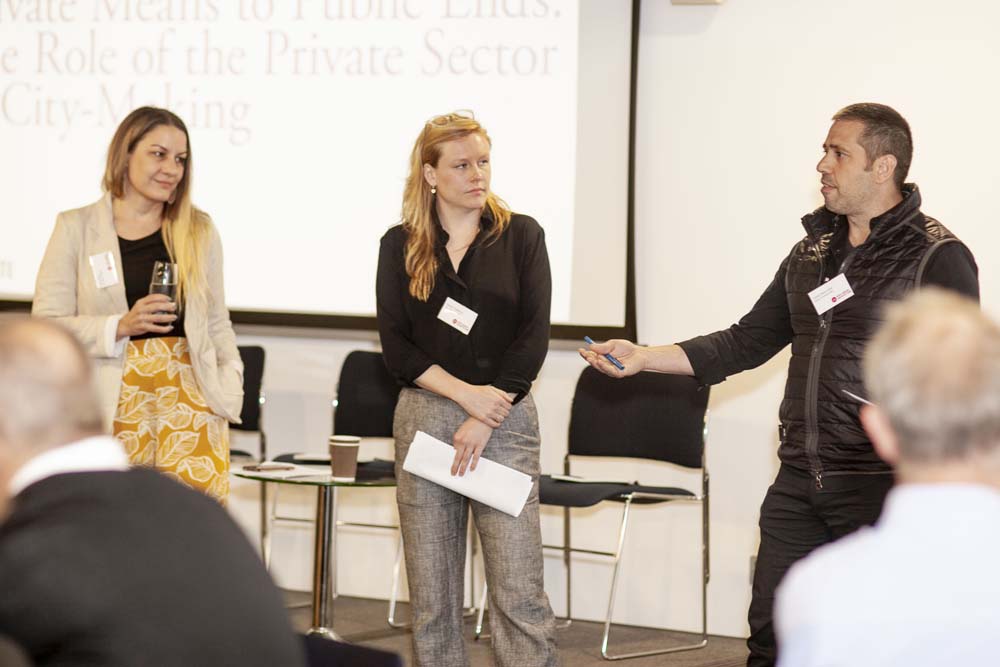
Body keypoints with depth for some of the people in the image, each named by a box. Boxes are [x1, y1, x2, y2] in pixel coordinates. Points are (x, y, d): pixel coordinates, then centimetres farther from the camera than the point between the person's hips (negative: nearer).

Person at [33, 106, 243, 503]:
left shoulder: (198, 230, 12)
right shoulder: (76, 228, 4)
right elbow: (45, 324, -1)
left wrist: (229, 387, 3)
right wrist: (120, 327, -14)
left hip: (189, 393, 2)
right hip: (115, 404, -1)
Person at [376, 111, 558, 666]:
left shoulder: (521, 235, 4)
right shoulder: (401, 245, 7)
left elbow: (533, 338, -3)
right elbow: (395, 347, 1)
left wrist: (484, 422, -10)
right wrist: (465, 393, -12)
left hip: (506, 419, -2)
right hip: (424, 418, 2)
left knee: (520, 592, -7)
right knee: (432, 593, 4)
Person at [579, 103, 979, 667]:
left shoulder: (938, 257, -9)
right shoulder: (812, 253, 14)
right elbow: (746, 342, 16)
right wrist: (643, 357, 7)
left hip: (882, 488, -7)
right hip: (799, 482, 7)